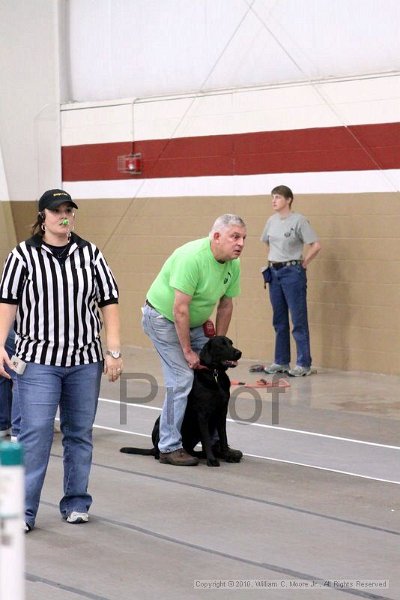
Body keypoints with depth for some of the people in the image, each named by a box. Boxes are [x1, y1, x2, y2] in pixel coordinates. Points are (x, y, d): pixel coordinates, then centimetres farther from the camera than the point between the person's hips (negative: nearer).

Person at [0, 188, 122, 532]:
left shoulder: (90, 254, 7)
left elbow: (109, 302, 6)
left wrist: (114, 351, -1)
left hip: (85, 361, 3)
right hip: (38, 361, -3)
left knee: (80, 434, 9)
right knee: (35, 435, -8)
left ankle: (76, 504, 20)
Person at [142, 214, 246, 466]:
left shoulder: (233, 264, -6)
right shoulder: (192, 257, -31)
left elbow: (226, 306, 4)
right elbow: (180, 308, -30)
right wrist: (187, 351, -24)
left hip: (193, 322, 8)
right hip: (163, 317, -8)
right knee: (182, 379, -15)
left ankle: (213, 441, 14)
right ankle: (169, 447, -7)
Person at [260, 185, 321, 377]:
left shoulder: (298, 220, -11)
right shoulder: (271, 221, 8)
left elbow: (316, 245, -14)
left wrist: (303, 264, -8)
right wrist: (273, 260, 15)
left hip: (292, 272, -7)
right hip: (274, 272, 7)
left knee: (298, 320, -4)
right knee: (279, 321, 12)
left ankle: (304, 364, -1)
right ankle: (281, 361, 20)